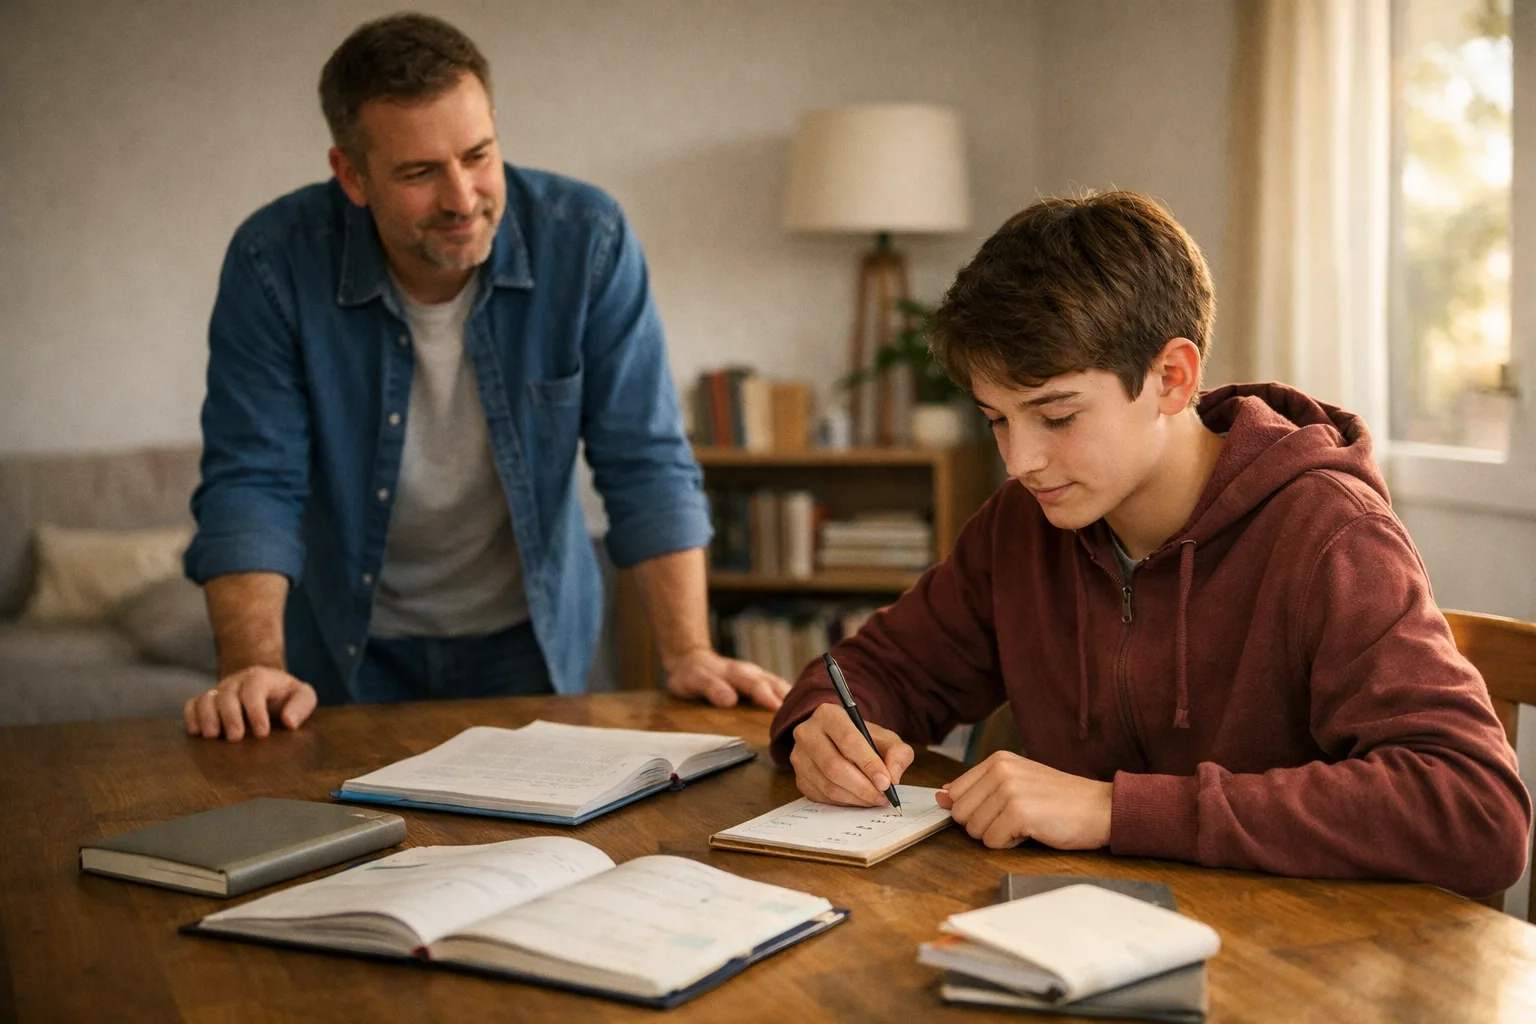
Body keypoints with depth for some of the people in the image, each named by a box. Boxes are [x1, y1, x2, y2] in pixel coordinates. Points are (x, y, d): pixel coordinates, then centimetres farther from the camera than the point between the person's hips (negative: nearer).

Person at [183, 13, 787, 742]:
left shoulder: (586, 240, -18)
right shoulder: (275, 262, -19)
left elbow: (645, 464, -16)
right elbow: (252, 482, -18)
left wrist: (689, 655, -24)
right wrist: (255, 669, -32)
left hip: (530, 635, 1)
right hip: (349, 646, 0)